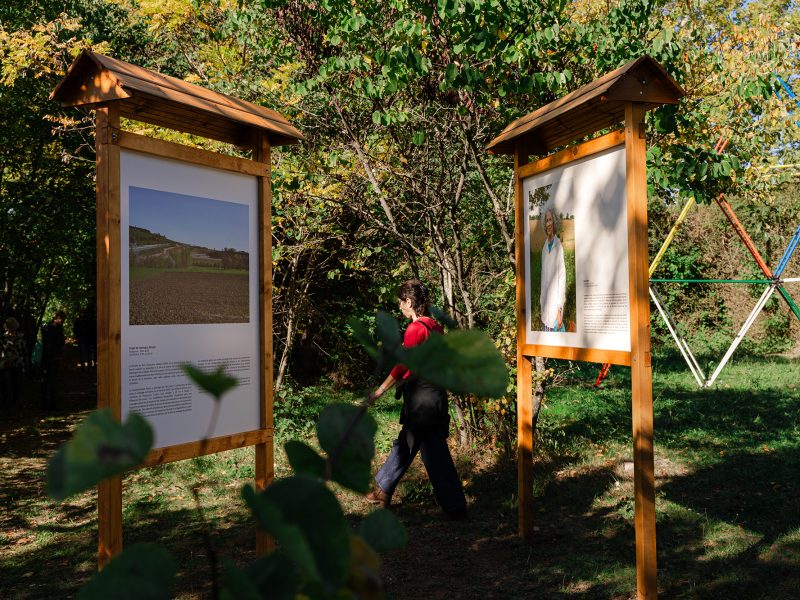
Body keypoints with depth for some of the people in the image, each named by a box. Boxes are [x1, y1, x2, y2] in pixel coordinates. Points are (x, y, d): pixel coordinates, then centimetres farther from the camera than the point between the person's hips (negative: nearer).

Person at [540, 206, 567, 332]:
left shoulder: (558, 245, -10)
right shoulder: (544, 247, 10)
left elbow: (562, 276, -12)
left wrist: (560, 308, -15)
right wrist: (541, 302, 15)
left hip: (555, 303, -7)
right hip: (545, 304, 7)